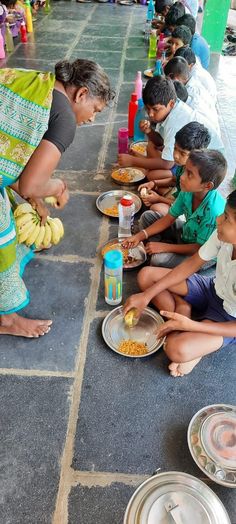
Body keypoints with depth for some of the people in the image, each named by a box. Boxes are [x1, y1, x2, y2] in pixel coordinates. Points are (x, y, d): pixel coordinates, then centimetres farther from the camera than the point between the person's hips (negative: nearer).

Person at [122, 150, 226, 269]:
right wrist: (140, 236, -11)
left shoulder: (213, 211, -36)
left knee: (159, 260, -29)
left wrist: (164, 247, -21)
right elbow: (169, 218, -4)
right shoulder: (187, 191, -17)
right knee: (147, 216, 3)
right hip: (185, 235, 7)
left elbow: (201, 248, -26)